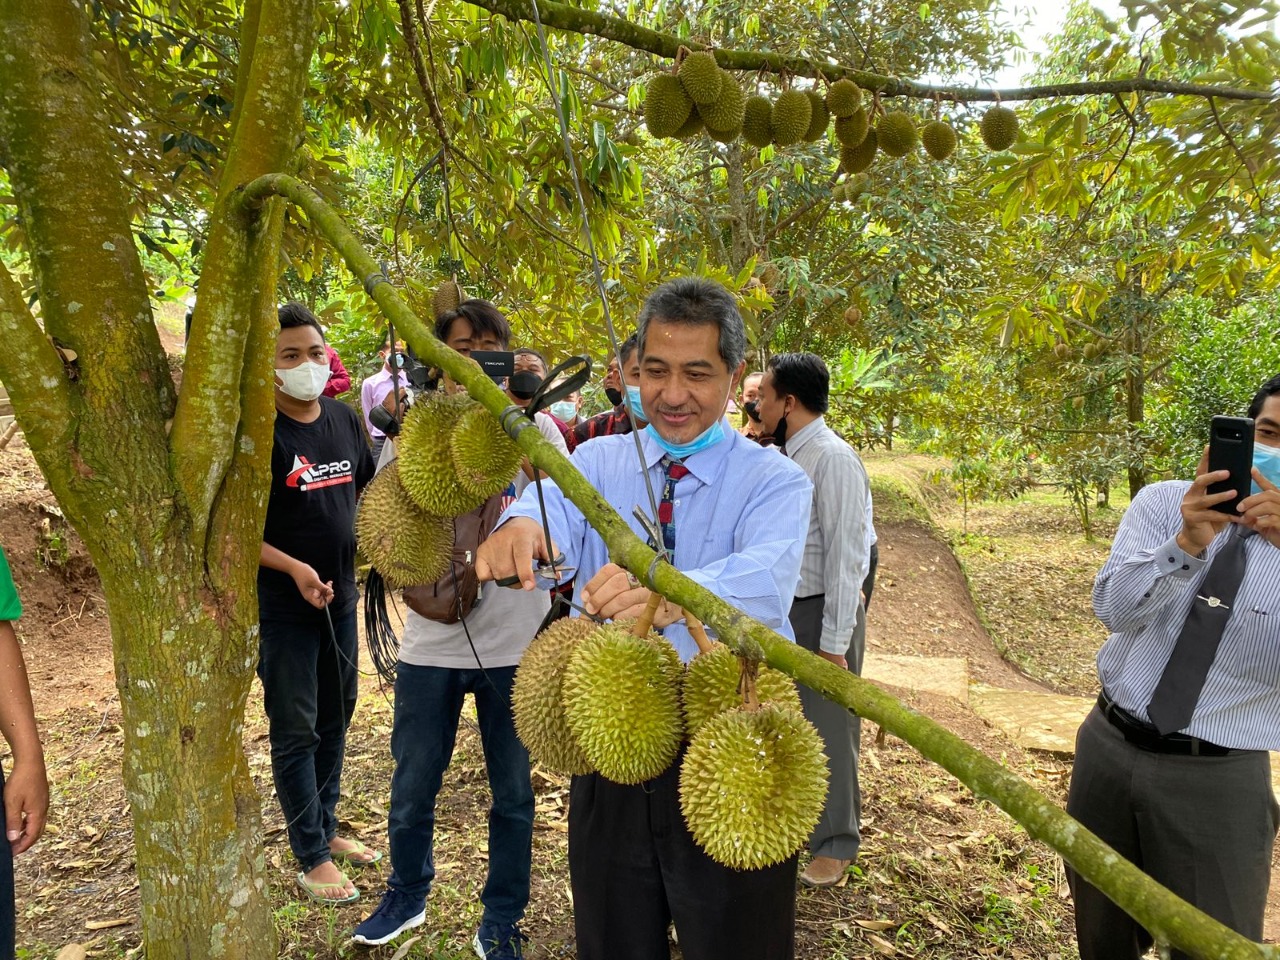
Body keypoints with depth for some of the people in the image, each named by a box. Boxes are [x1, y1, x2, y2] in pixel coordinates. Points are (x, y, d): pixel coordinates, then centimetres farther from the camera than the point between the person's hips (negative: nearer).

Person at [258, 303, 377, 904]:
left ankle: (325, 826, 37)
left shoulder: (343, 419, 3)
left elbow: (365, 490, 17)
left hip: (340, 598, 6)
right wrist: (293, 568, -25)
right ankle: (312, 858, 19)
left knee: (335, 719, 18)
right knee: (295, 731, 5)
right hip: (283, 605, -6)